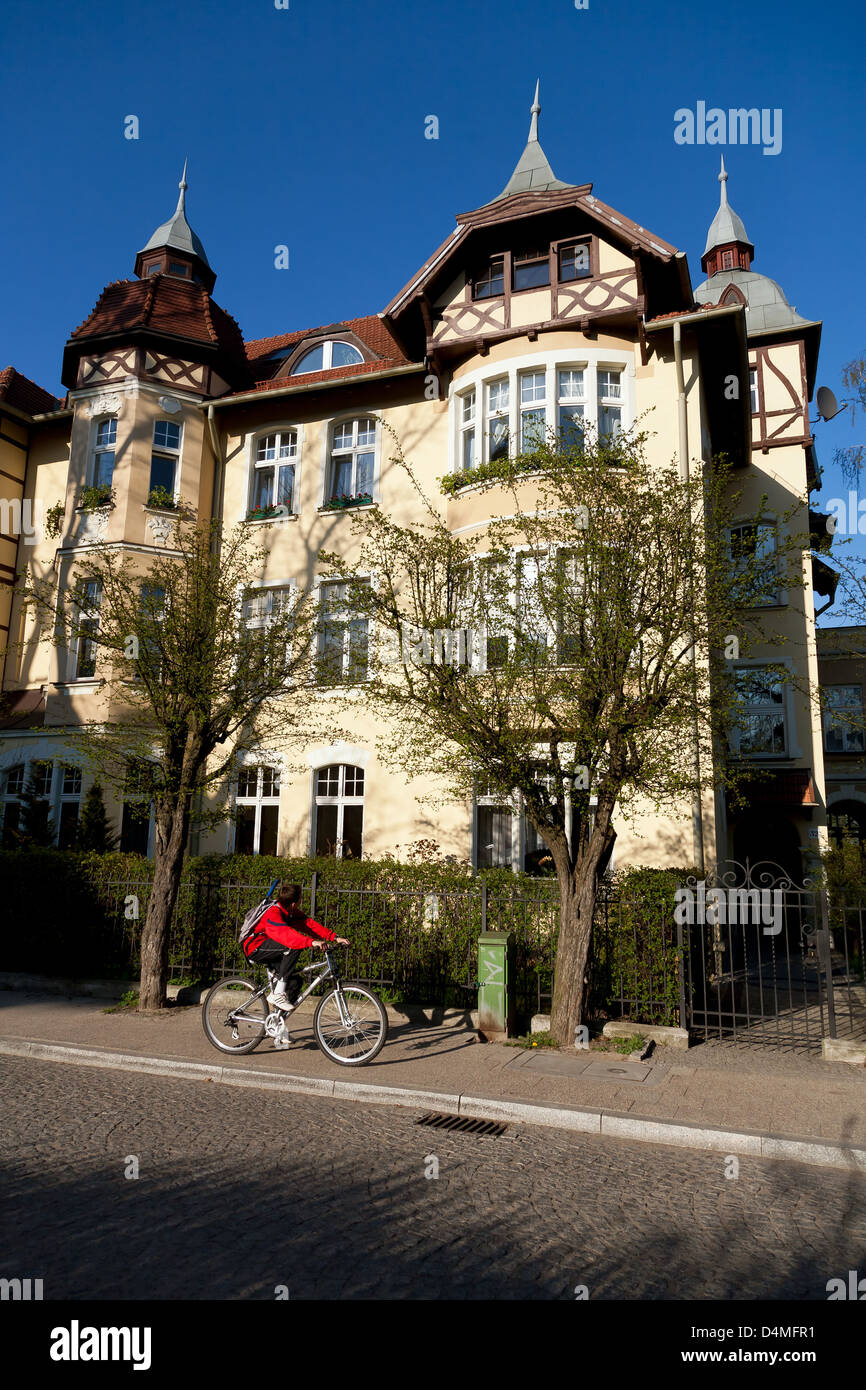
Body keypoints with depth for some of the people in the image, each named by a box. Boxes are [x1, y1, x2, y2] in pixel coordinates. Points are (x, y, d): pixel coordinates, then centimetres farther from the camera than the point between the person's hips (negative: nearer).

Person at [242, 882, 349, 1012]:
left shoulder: (292, 913, 0)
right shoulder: (273, 914, -28)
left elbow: (309, 924, -5)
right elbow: (286, 934, -44)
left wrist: (334, 937, -17)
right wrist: (311, 942, -56)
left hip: (269, 950, 9)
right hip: (255, 949, -9)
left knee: (295, 981, -5)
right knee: (293, 947, -30)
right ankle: (278, 993, -26)